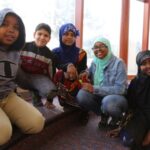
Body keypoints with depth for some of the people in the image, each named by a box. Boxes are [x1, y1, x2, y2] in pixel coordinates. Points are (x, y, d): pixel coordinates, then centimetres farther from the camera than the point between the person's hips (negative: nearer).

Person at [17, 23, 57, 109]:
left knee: (51, 91, -29)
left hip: (38, 77, 0)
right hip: (23, 76, 0)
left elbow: (51, 74, 1)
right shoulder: (24, 47, -6)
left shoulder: (49, 55, -3)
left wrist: (50, 101, 3)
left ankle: (37, 95, 5)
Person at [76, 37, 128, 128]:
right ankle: (103, 115, 3)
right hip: (99, 96, 5)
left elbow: (120, 89, -22)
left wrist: (94, 89, -28)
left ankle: (117, 117, -1)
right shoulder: (94, 62, 2)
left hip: (118, 97, -5)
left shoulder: (118, 63, -15)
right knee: (81, 95, -23)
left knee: (108, 101, -39)